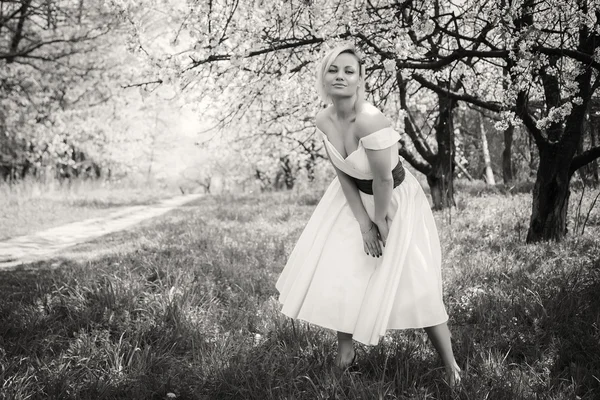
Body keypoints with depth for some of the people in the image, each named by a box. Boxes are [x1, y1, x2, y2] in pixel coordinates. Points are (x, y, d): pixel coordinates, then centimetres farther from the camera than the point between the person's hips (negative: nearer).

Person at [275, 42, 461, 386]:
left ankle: (452, 367, 12)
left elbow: (384, 180, -26)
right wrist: (363, 223, -9)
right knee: (336, 273, 7)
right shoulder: (324, 120, -11)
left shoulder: (370, 120, -34)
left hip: (395, 200, -7)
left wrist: (380, 221, -12)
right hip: (355, 198, 7)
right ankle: (345, 350, 27)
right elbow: (342, 174, -5)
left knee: (416, 285, -4)